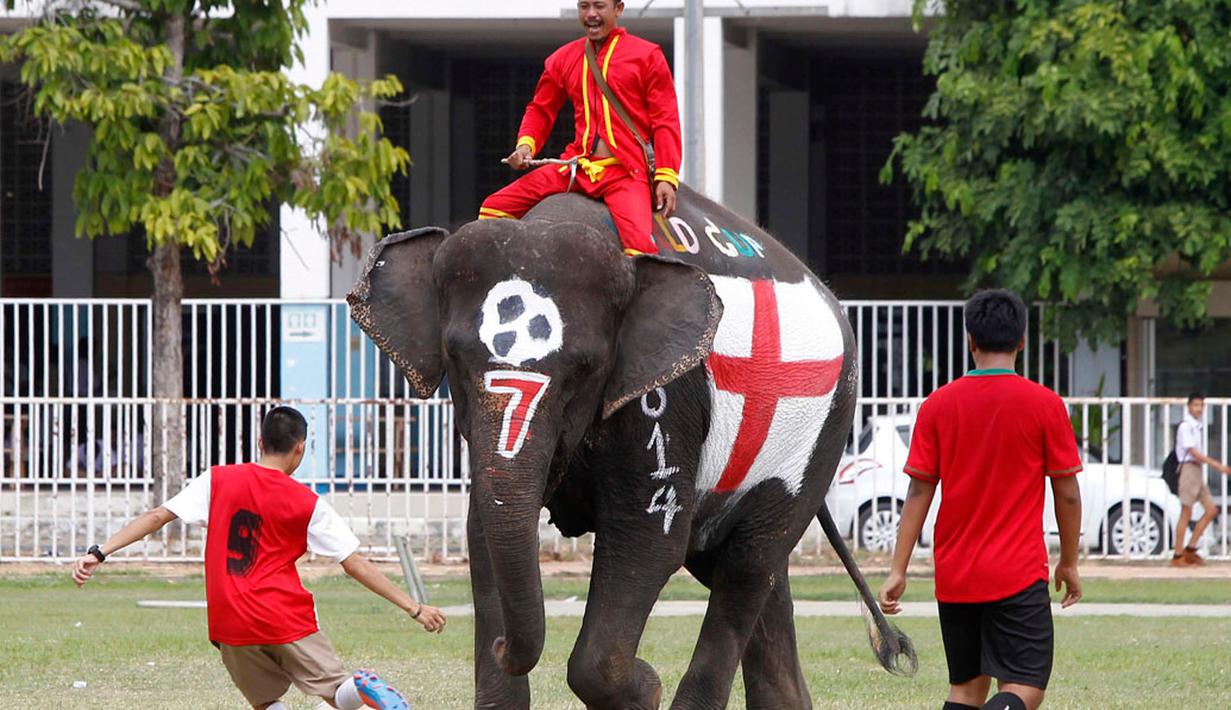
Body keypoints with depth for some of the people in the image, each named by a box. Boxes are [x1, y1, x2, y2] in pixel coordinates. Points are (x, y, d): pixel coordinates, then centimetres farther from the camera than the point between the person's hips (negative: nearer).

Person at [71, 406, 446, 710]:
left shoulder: (217, 481, 3)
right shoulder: (307, 504, -1)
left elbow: (158, 516, -4)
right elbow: (356, 564, -1)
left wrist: (99, 553, -5)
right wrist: (414, 609, 5)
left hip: (230, 626, 2)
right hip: (285, 617, -2)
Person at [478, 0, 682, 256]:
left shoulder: (647, 56, 6)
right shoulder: (562, 59, 16)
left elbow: (665, 120, 3)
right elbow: (541, 110, 26)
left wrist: (666, 177, -7)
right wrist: (525, 145, 5)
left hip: (625, 173, -5)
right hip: (576, 167, 5)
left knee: (639, 244, -30)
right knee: (495, 207, -6)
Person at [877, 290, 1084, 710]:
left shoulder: (937, 405, 2)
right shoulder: (1044, 404, -5)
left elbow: (918, 492, 1)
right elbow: (1067, 494, 0)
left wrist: (899, 570, 4)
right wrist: (1069, 564, 12)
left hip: (954, 576, 4)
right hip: (1018, 576, -4)